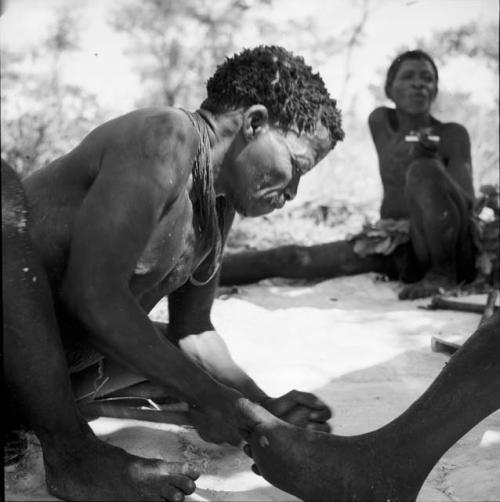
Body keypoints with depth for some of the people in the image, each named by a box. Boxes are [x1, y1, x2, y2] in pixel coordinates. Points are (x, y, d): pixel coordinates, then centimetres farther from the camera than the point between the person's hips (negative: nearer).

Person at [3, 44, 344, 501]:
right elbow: (94, 296, -28)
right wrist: (204, 394, -22)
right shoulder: (165, 137, -22)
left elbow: (193, 331, 11)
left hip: (50, 359, 9)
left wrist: (264, 408, -1)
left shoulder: (219, 206, 6)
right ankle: (71, 453, -24)